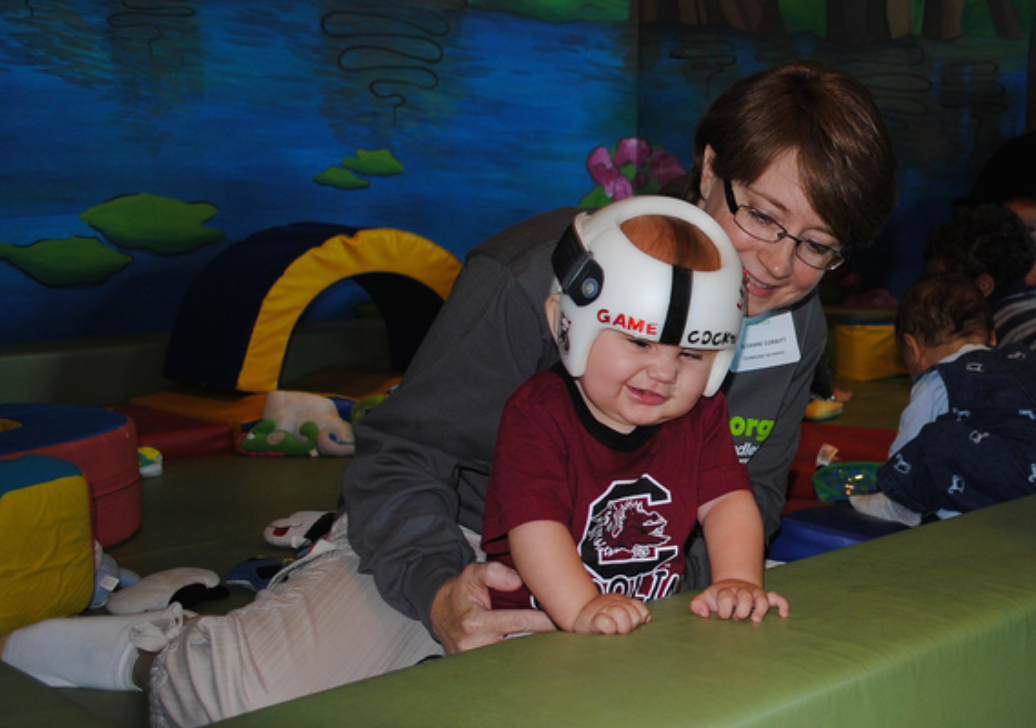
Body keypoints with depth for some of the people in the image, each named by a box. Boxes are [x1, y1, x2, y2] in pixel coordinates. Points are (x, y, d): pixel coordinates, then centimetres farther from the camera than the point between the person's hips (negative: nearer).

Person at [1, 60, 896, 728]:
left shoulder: (796, 332, -2)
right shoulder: (536, 272, -21)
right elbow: (401, 457, -17)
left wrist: (727, 572, -12)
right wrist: (441, 589, -36)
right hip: (453, 549, -6)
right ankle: (166, 654, 8)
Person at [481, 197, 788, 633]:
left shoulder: (700, 416, 4)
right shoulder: (539, 413, -14)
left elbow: (728, 502, -3)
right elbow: (535, 526, -24)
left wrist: (738, 581, -20)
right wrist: (584, 610, -36)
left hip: (655, 625, 7)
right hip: (539, 628, -7)